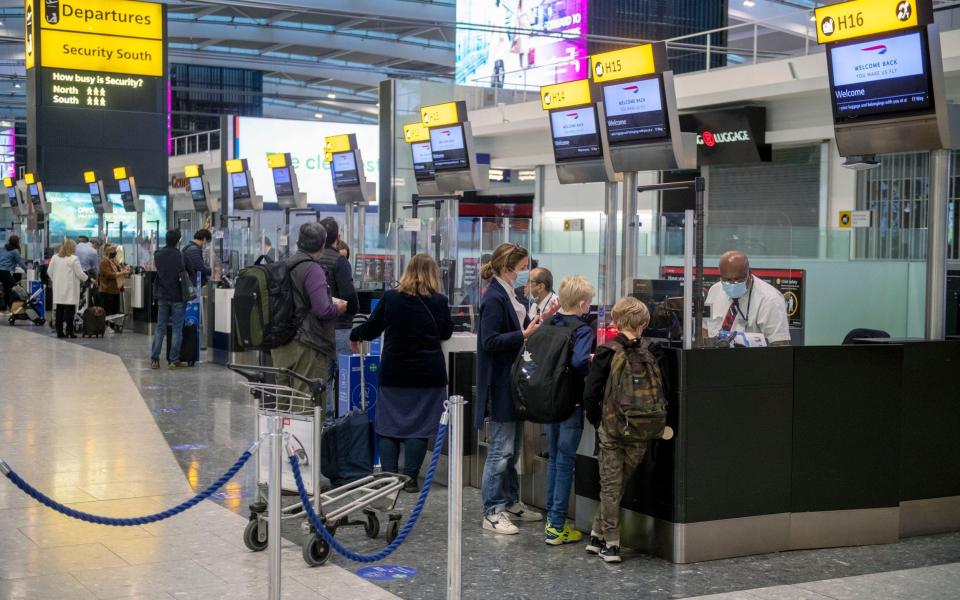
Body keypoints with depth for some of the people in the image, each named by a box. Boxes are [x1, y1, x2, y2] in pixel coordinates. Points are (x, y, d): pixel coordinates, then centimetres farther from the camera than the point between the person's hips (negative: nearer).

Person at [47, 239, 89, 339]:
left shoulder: (55, 258, 7)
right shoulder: (74, 259, -10)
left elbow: (49, 272, 11)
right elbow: (79, 274, -8)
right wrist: (86, 278, 11)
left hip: (58, 289, 5)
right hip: (70, 289, -5)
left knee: (59, 311, 8)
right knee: (69, 311, -3)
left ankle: (59, 332, 10)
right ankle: (69, 331, -5)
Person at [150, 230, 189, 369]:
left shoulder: (158, 254, 2)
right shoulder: (179, 255, -14)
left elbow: (157, 271, 12)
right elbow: (183, 274, -16)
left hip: (162, 296, 5)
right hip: (177, 296, -5)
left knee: (160, 328, 10)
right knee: (177, 329, 2)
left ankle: (154, 359, 7)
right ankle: (174, 360, 2)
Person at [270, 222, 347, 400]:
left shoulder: (285, 266, 10)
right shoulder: (313, 270, -14)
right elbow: (323, 310, -21)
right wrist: (338, 308, -1)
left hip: (281, 344, 8)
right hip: (306, 345, -8)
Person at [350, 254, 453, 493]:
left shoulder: (390, 298, -2)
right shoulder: (439, 301, -5)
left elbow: (371, 329, 9)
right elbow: (447, 333, 9)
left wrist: (355, 335, 29)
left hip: (394, 372, 1)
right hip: (428, 374, -1)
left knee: (389, 427, 8)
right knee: (418, 427, 3)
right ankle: (410, 479, 1)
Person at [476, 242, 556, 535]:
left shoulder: (508, 294, 12)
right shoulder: (494, 298, -17)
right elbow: (490, 341, -23)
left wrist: (538, 321, 5)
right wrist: (524, 335, -24)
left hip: (514, 382, 10)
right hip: (501, 383, -10)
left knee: (512, 448, 17)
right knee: (501, 450, -4)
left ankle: (510, 502, 27)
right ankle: (492, 512, 3)